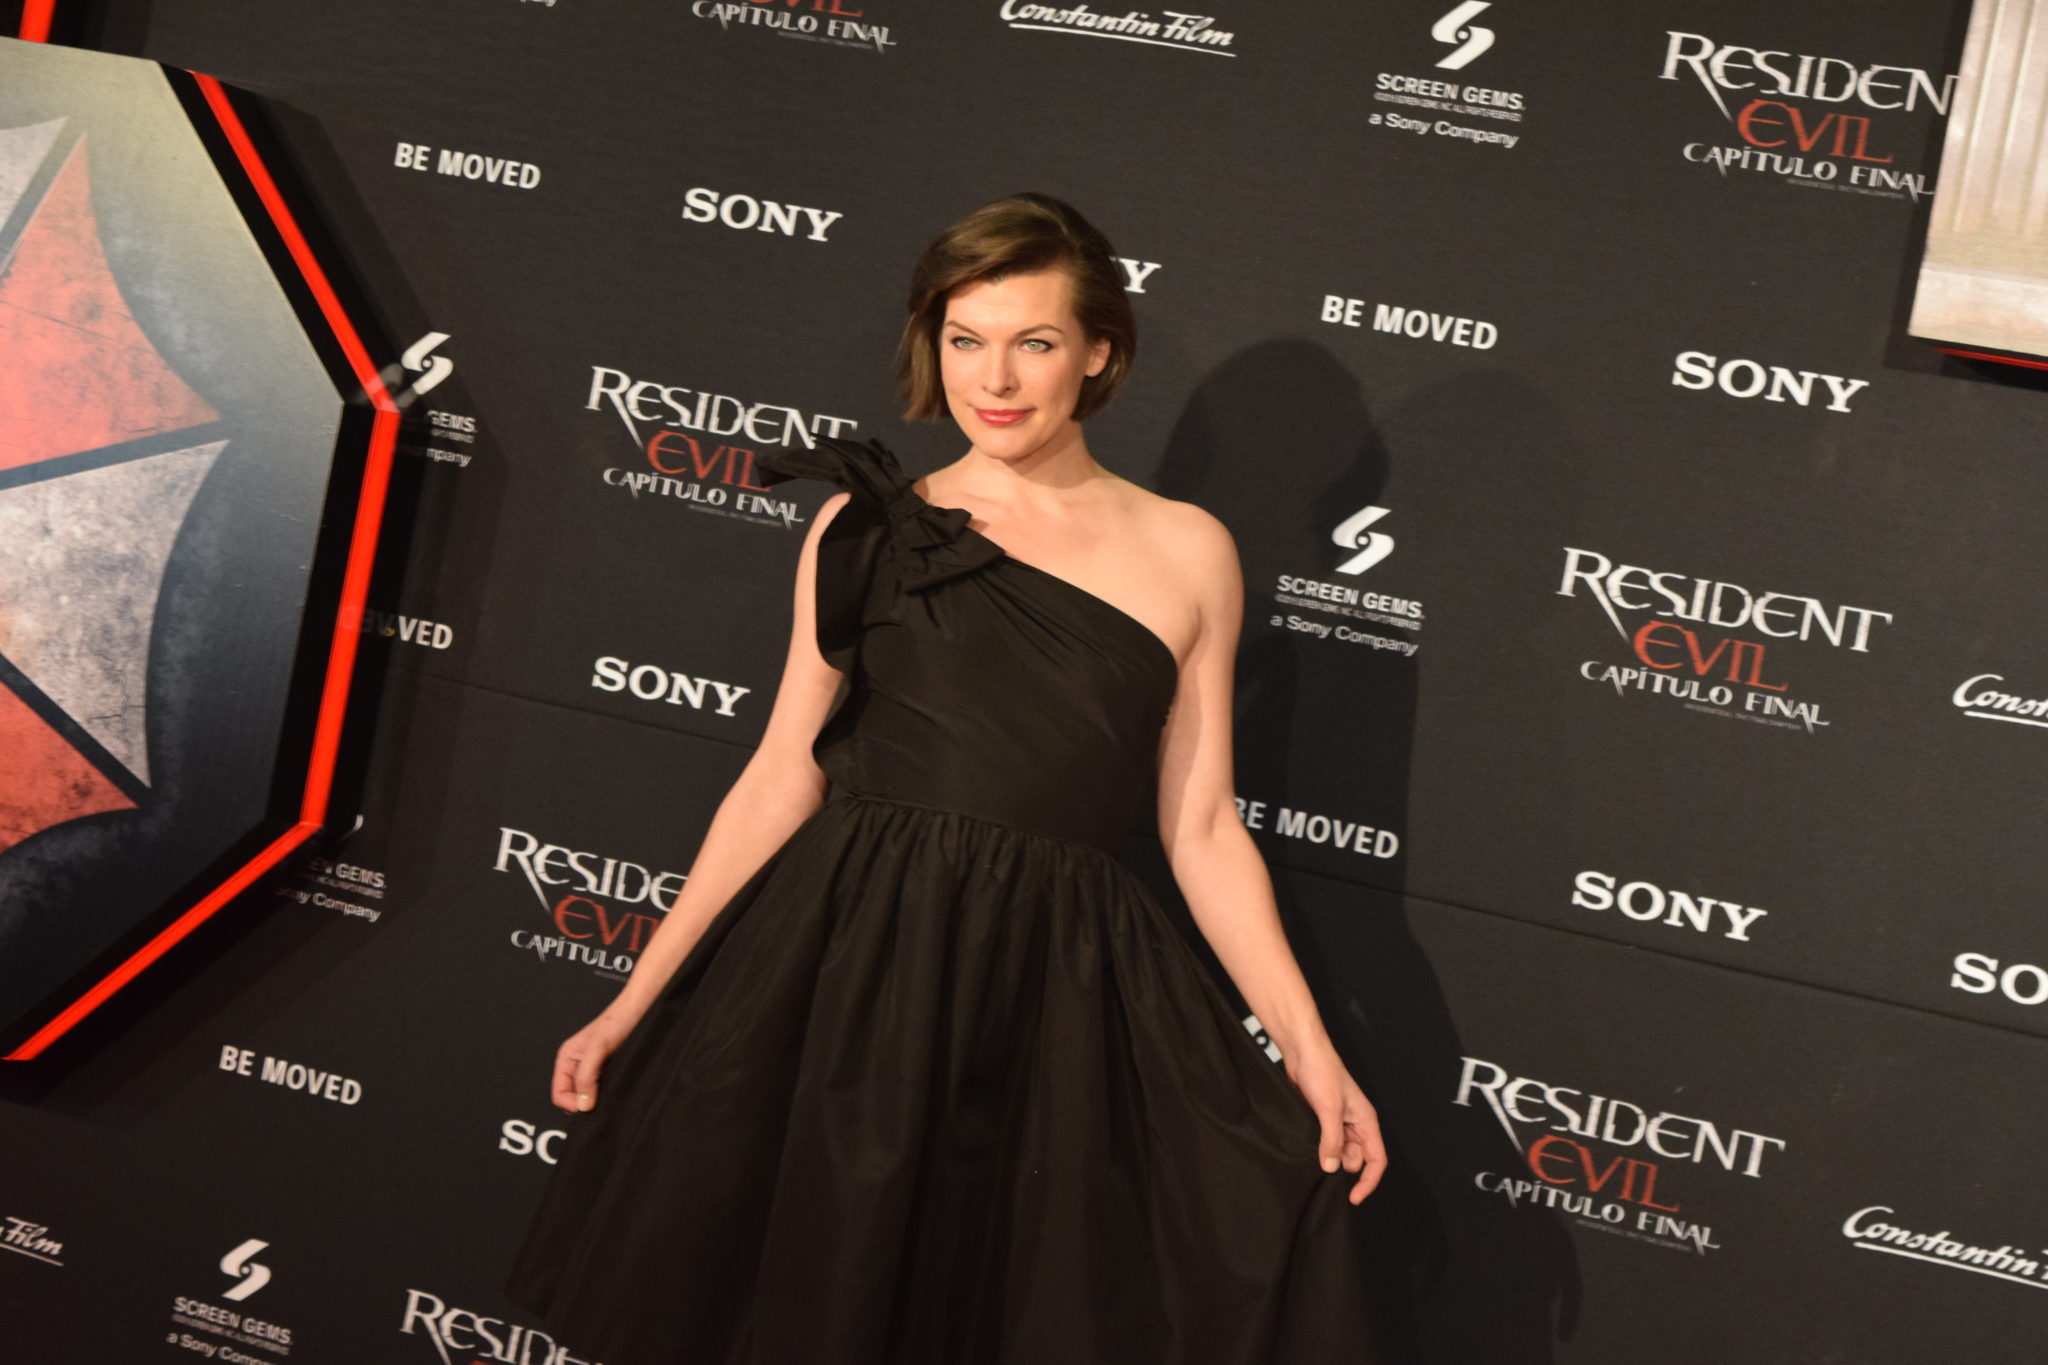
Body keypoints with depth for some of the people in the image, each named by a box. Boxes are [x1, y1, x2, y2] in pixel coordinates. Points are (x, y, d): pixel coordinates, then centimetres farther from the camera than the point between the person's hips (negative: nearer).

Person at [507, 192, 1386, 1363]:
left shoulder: (1187, 551, 6)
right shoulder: (869, 526, 5)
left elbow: (1201, 828, 6)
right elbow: (783, 777, 5)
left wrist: (1308, 1046, -2)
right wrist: (639, 997, 2)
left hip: (1058, 998, 1)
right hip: (844, 969, 0)